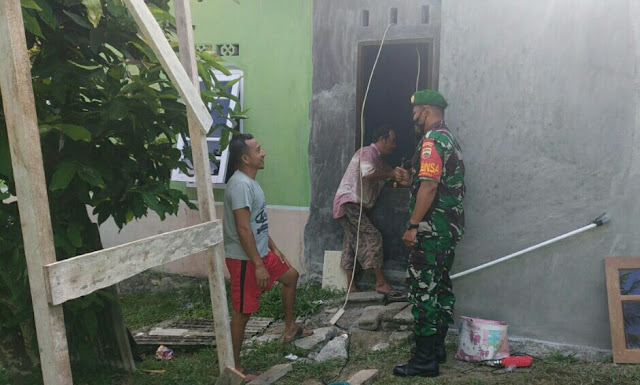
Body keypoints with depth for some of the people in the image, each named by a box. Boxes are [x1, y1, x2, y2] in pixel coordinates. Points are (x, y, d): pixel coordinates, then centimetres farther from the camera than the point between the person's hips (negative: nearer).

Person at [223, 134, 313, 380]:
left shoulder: (250, 182, 9)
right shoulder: (240, 184, -23)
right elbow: (243, 229, -27)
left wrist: (274, 248, 22)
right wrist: (258, 265, -26)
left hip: (261, 253, 11)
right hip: (244, 259, -10)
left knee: (291, 276, 24)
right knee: (243, 312, -2)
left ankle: (290, 328, 39)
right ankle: (234, 368, 11)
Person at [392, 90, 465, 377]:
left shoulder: (431, 140, -14)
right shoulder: (450, 140, 18)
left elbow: (430, 186, -23)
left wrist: (413, 225, -21)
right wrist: (411, 180, 17)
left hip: (431, 229, -10)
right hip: (450, 227, 10)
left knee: (422, 289, -6)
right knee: (441, 286, 15)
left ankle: (424, 360, -1)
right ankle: (437, 348, 26)